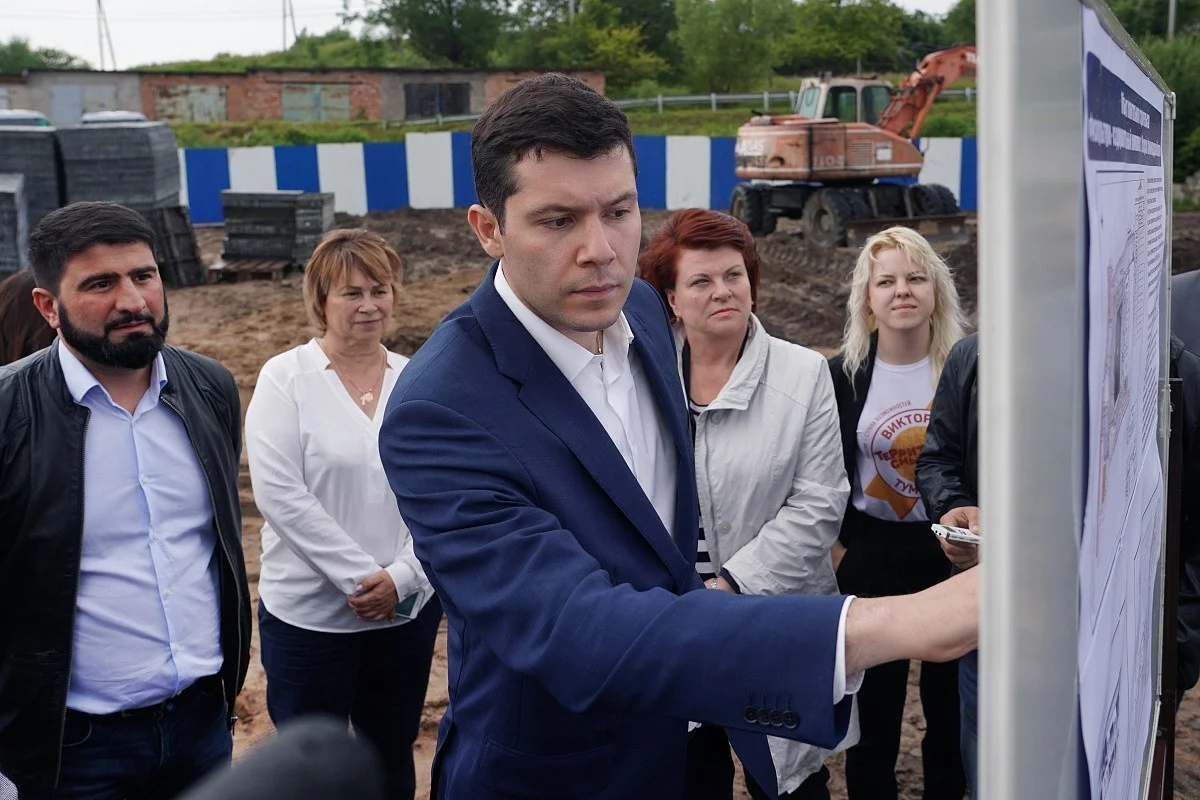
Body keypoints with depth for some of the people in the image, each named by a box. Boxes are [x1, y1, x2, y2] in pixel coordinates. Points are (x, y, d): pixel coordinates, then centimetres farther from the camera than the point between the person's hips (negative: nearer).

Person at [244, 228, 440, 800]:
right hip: (308, 615, -3)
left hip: (409, 610, 3)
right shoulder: (285, 377, -6)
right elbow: (279, 493, -14)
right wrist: (360, 577, -17)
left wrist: (402, 577, -13)